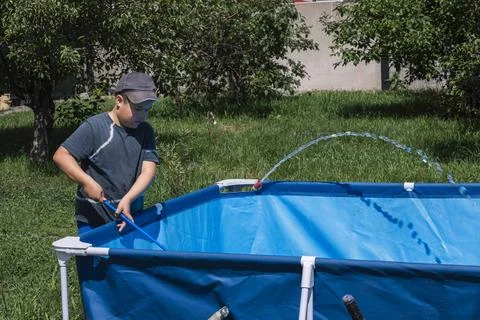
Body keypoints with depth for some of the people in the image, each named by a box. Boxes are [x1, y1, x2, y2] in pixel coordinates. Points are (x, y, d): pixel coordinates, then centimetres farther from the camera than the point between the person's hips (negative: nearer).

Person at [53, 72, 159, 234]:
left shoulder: (145, 131, 2)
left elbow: (149, 170, -7)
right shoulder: (94, 127, -12)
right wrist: (87, 182, -26)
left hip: (130, 215, 5)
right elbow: (61, 156, -13)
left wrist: (128, 199, -22)